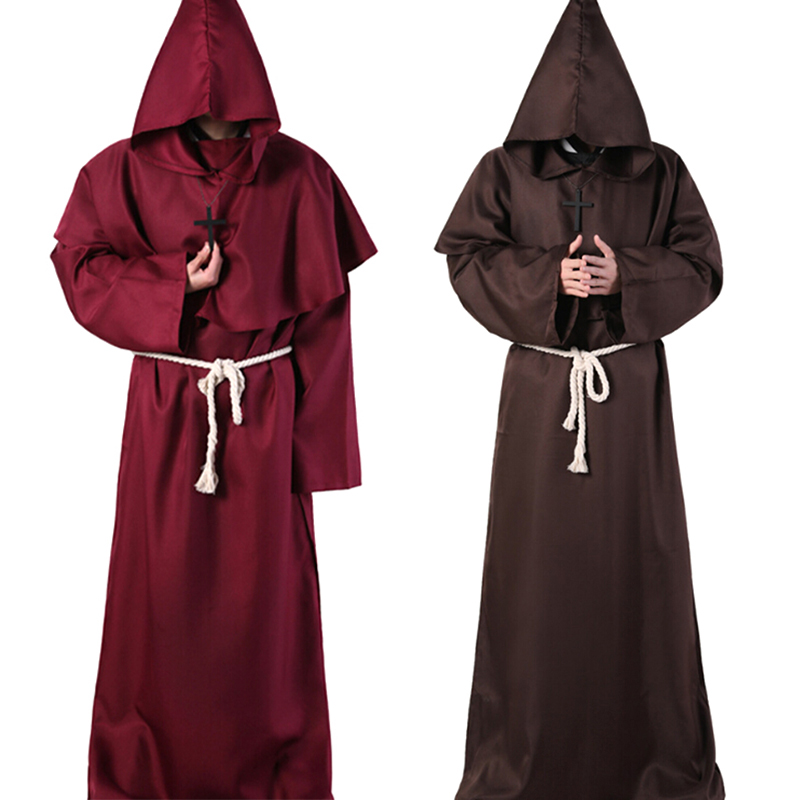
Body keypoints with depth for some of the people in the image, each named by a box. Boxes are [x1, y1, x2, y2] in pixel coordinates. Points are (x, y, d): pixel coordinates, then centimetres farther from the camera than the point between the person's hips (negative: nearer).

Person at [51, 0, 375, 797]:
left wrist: (315, 437, -5)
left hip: (266, 409, 0)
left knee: (263, 589, 6)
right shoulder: (124, 170, 1)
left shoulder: (297, 174, -1)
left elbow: (324, 309, -1)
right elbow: (79, 265, 2)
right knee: (164, 589, 7)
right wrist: (175, 284, -14)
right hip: (167, 409, 1)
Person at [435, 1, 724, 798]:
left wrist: (628, 276, -14)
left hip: (630, 385, 1)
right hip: (540, 386, 0)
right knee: (539, 556, 2)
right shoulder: (507, 170, 4)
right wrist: (547, 279, -15)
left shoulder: (659, 171, 5)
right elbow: (466, 257, 0)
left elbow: (702, 266, 4)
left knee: (634, 552, 4)